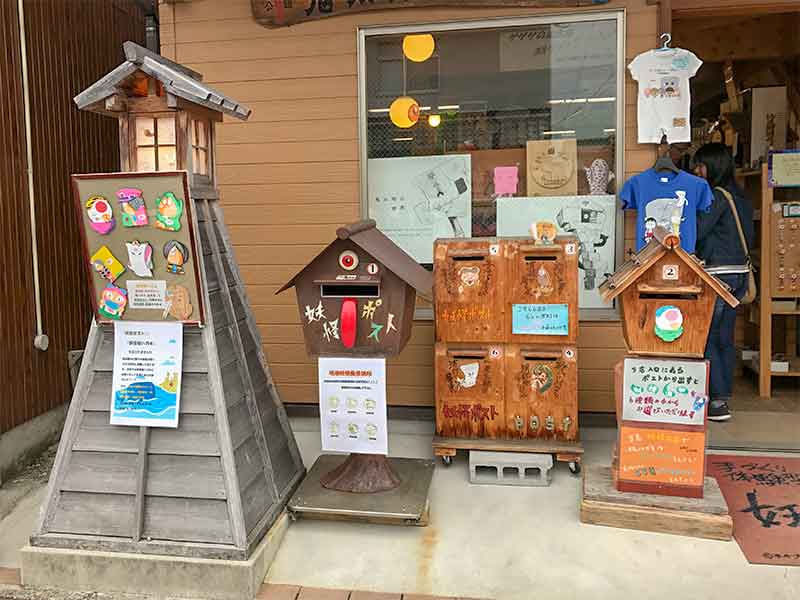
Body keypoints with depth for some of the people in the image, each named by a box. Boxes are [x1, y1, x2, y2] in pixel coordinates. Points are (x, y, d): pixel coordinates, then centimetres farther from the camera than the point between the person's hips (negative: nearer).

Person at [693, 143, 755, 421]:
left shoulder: (717, 196, -12)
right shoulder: (741, 198, 14)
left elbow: (696, 232, -15)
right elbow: (749, 235, 19)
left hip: (718, 273, -9)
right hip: (739, 272, 9)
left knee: (707, 338, -4)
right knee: (725, 338, 13)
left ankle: (718, 401, -2)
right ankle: (724, 396, 19)